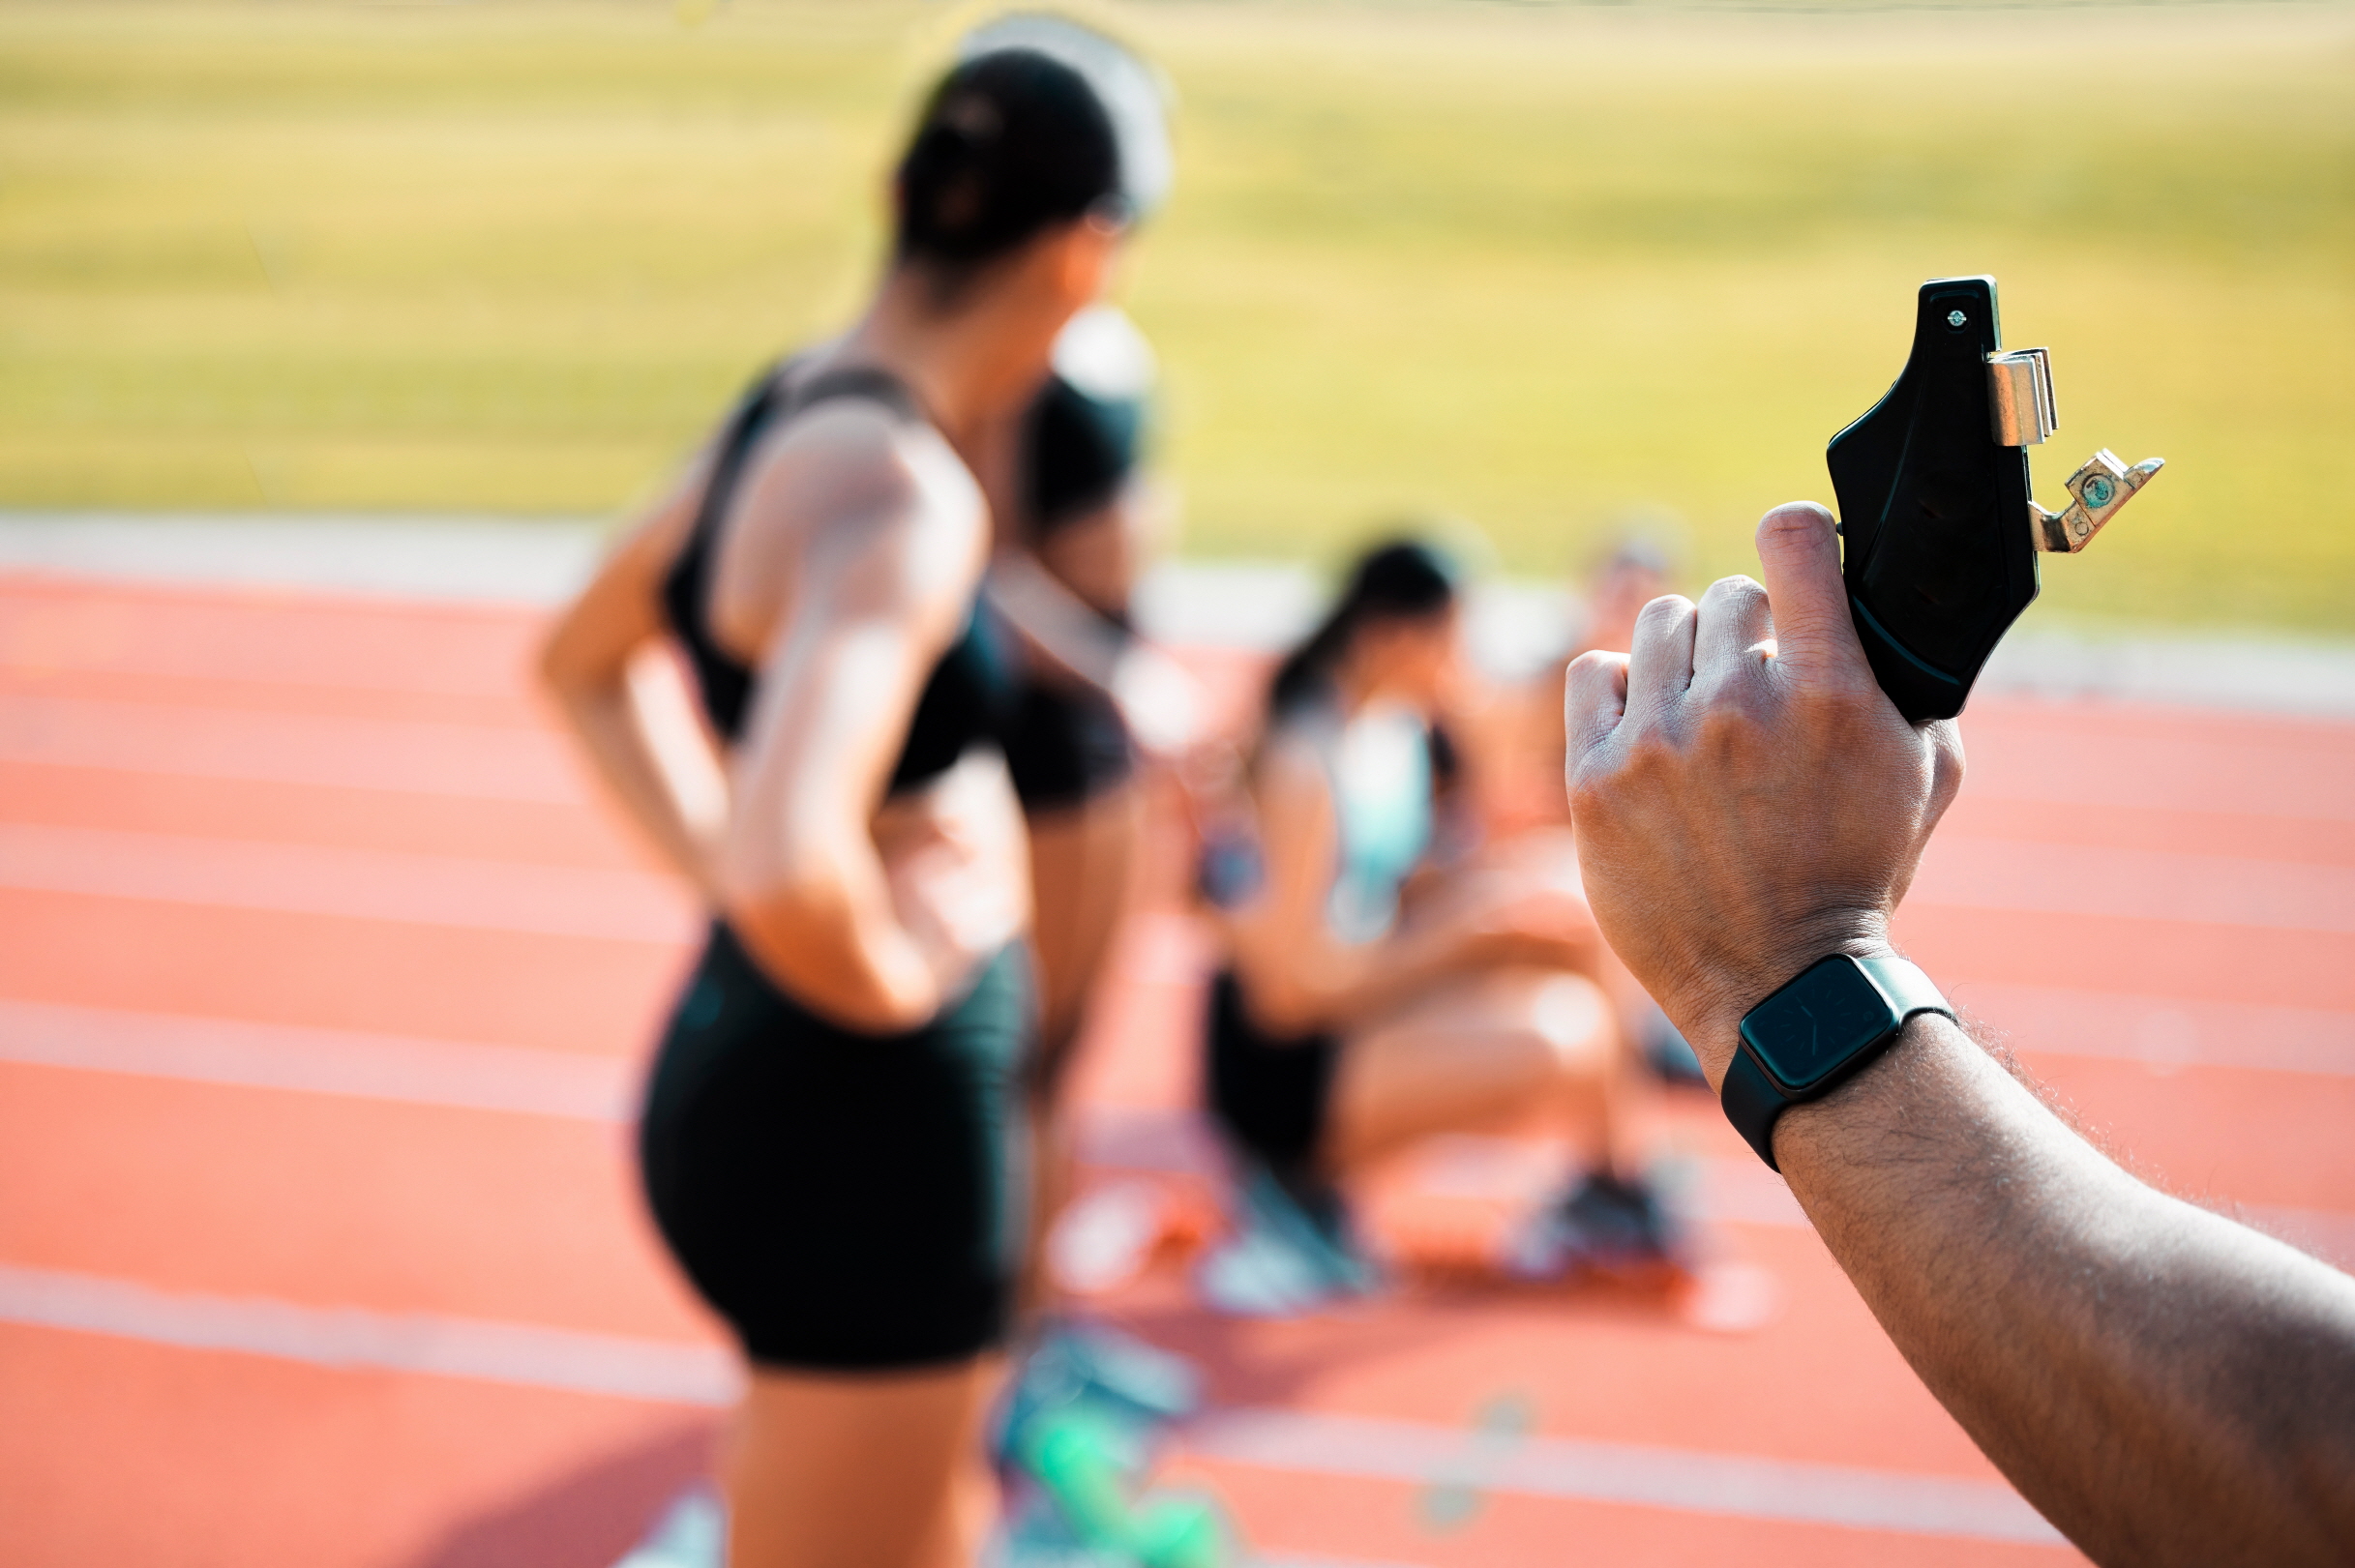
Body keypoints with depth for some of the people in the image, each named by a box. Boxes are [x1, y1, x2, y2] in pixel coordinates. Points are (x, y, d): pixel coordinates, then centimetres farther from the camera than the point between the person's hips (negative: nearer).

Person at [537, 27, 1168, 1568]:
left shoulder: (794, 407, 4)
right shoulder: (903, 494, -25)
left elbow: (586, 660, 21)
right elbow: (790, 873, -39)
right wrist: (898, 977, -19)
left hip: (752, 1077, 10)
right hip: (863, 1133, -10)